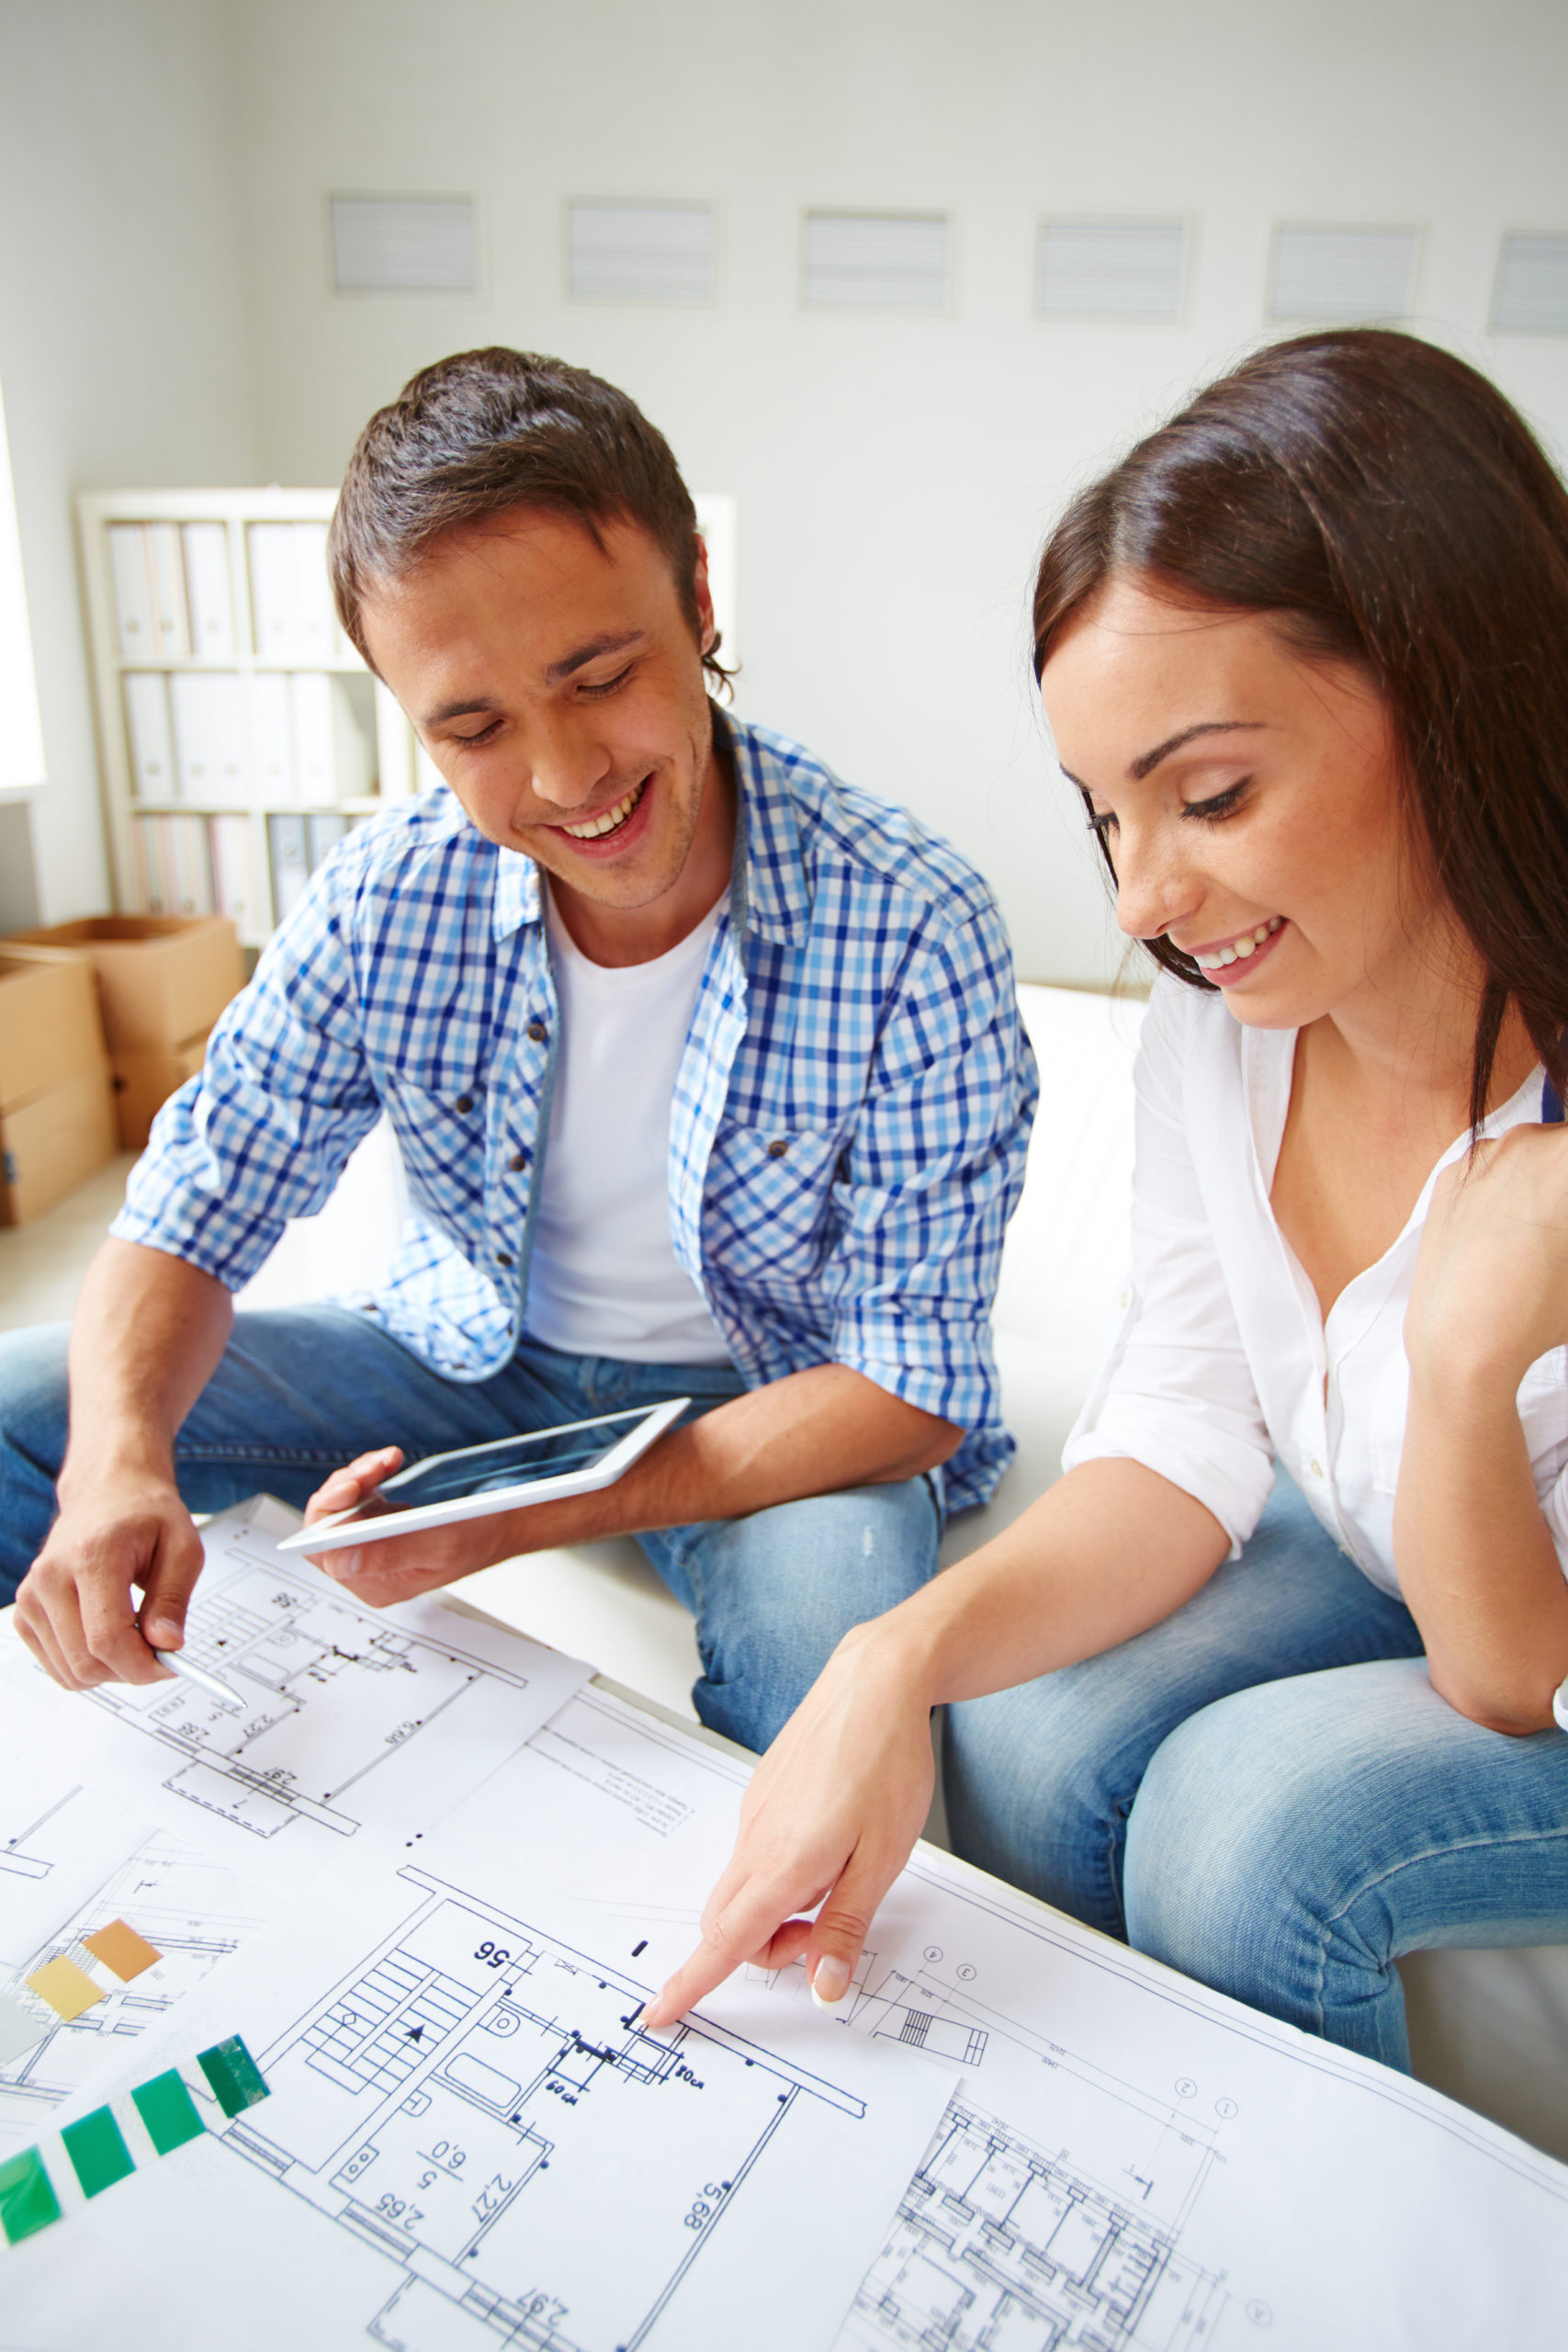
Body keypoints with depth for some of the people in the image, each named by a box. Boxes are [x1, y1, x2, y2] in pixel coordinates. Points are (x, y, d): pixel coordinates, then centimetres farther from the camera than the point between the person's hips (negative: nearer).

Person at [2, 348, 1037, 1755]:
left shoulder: (913, 930, -25)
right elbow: (193, 1213, -5)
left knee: (829, 1597, -37)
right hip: (472, 1360, 4)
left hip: (772, 1411, -3)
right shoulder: (390, 896, -14)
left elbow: (917, 1384, -23)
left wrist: (524, 1519, -31)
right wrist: (117, 1458, -28)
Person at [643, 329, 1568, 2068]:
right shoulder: (1215, 1029, -14)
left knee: (1253, 1809, -26)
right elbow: (1182, 1450, -14)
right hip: (1379, 1560, 4)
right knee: (1030, 1733, -19)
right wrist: (902, 1655, -30)